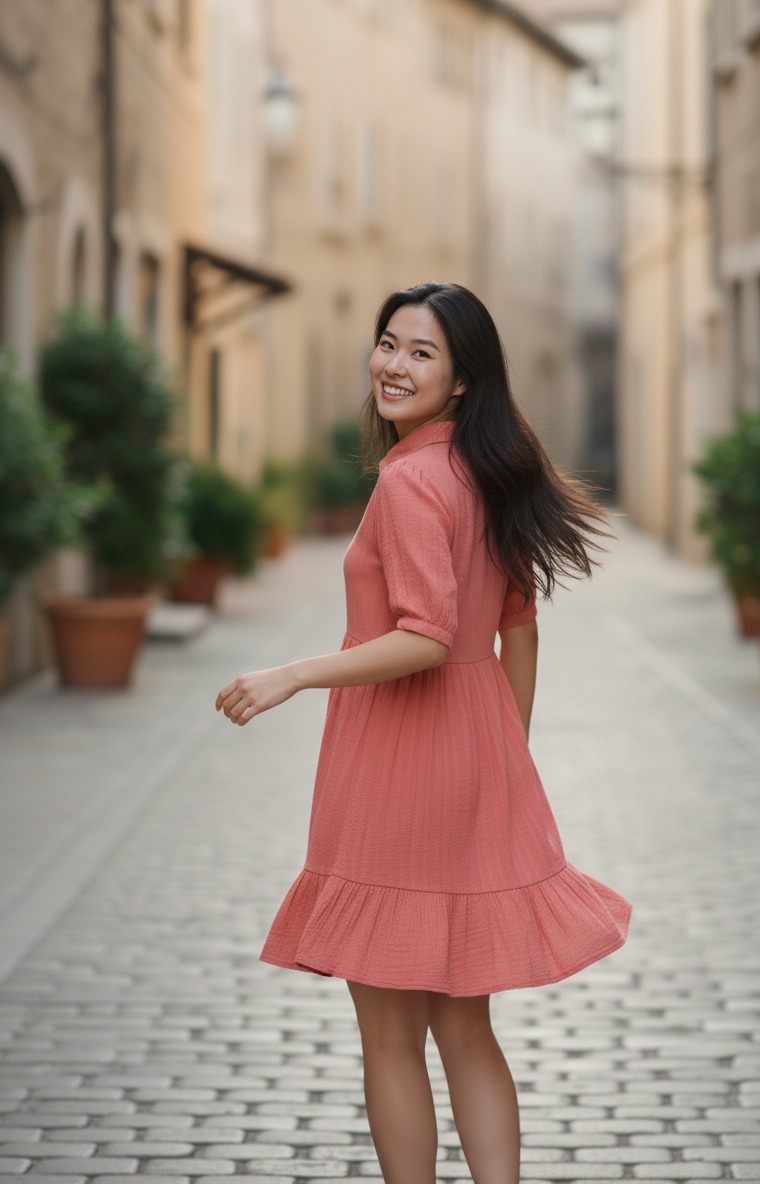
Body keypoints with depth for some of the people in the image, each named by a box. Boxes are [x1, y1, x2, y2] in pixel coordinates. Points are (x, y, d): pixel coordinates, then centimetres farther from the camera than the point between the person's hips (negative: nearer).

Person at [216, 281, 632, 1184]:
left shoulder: (409, 480, -16)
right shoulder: (490, 474, 10)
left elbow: (427, 639, -25)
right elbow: (519, 632, 15)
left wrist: (292, 676, -19)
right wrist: (509, 764, 21)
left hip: (398, 770, -9)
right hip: (479, 762, 9)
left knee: (390, 1039, 4)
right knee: (464, 1031, 15)